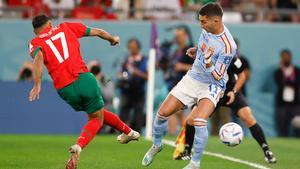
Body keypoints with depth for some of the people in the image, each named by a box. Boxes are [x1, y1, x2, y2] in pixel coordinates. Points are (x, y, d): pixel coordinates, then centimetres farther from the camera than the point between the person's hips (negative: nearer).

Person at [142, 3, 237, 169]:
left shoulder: (227, 46, -27)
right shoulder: (207, 29, -6)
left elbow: (217, 78, -24)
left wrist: (208, 63, -40)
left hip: (212, 85, -6)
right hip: (192, 78, 7)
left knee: (198, 120, -30)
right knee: (162, 113, 2)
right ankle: (156, 145, 31)